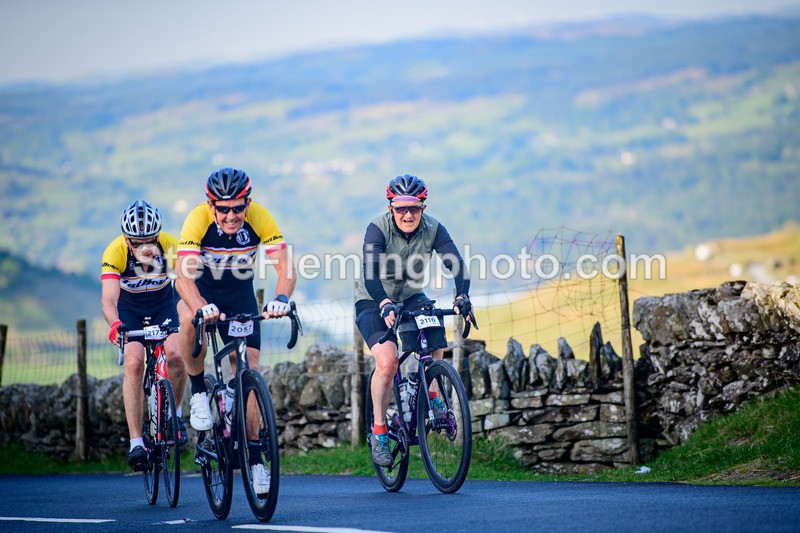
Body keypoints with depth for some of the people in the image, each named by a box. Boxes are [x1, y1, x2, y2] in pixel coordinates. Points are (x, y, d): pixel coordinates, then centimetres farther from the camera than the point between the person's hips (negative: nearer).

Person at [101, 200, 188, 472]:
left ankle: (174, 413, 5)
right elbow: (109, 298, -41)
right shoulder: (115, 252, -31)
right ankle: (136, 442, -18)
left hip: (163, 304, 1)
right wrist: (115, 325, -61)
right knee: (134, 363, -20)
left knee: (176, 355, -23)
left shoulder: (170, 245, -28)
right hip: (129, 309, -1)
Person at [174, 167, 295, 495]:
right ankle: (198, 391, -14)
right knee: (190, 319, -37)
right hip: (199, 288, -2)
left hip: (240, 294, 2)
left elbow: (285, 266, -29)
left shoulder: (259, 218, -24)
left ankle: (253, 458, 2)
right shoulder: (198, 219, -29)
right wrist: (202, 307, -56)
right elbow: (183, 274, -38)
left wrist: (281, 298, -50)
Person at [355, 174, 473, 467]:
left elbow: (456, 264, -27)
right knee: (387, 361, -27)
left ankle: (431, 394, -4)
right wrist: (385, 305, -53)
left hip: (410, 297, 3)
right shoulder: (378, 229, -24)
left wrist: (462, 296, -47)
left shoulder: (433, 229, -16)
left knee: (436, 333, -28)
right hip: (373, 302, -3)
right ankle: (379, 432, -10)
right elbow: (370, 273, -36)